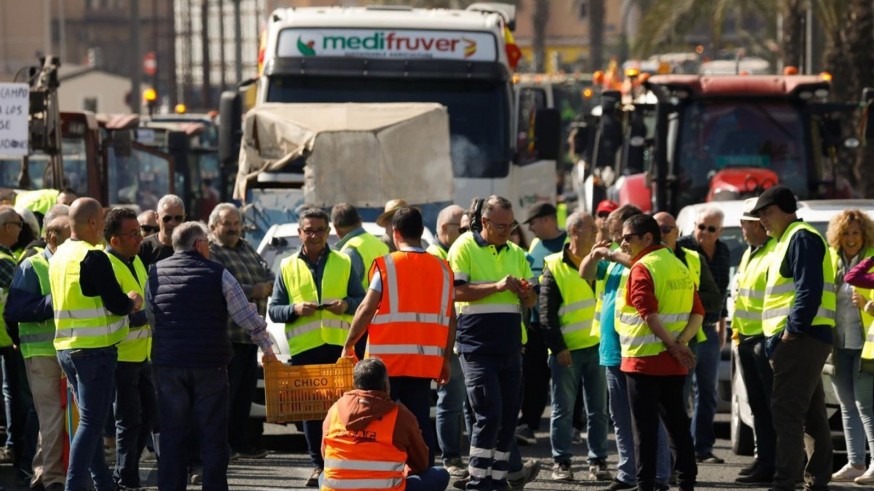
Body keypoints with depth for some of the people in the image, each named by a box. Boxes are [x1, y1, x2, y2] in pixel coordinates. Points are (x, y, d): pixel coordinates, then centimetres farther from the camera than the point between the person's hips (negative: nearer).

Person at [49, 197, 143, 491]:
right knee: (92, 422, -6)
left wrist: (123, 302, 17)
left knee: (90, 420, 16)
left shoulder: (60, 256, 11)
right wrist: (132, 302, 3)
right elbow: (117, 304, -18)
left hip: (66, 347, 9)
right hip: (95, 349, -9)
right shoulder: (94, 258, -17)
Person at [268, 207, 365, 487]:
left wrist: (347, 304, -11)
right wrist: (295, 310, -10)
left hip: (338, 345, -1)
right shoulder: (287, 267, 12)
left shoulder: (343, 264, 11)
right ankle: (318, 466, 8)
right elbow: (274, 309, 10)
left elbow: (361, 299, 11)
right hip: (304, 348, 1)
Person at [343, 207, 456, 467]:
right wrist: (445, 360, 14)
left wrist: (348, 345, 1)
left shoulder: (386, 265, -4)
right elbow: (450, 318, 7)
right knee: (420, 423, 6)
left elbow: (367, 309, -9)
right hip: (426, 360, 3)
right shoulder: (442, 268, 7)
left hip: (388, 358, -3)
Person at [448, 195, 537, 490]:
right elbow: (456, 291, -14)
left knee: (508, 417, 6)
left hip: (509, 347, 6)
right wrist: (497, 286, -21)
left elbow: (531, 301, 17)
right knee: (489, 414, -13)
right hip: (477, 347, -6)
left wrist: (526, 293, -6)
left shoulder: (515, 253, 15)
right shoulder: (464, 248, -3)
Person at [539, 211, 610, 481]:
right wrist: (558, 348, -12)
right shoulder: (555, 268, -5)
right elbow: (546, 315, -6)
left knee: (597, 410, 6)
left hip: (596, 346, 4)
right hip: (566, 350, -4)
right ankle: (561, 463, 8)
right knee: (563, 410, 2)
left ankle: (598, 462, 11)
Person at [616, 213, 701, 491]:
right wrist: (681, 342, -5)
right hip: (672, 363, 7)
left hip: (644, 359, -7)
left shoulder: (642, 268, -11)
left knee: (645, 426, -3)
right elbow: (698, 313, 7)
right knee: (676, 421, 12)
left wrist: (673, 345, -19)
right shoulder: (680, 267, 13)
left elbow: (649, 313, -22)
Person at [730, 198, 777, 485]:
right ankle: (764, 460, 19)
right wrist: (736, 332, 22)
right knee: (758, 405, 13)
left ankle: (773, 465, -7)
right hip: (746, 340, 10)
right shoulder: (749, 254, 17)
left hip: (766, 339, -10)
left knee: (773, 406, -7)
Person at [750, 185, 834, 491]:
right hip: (802, 340, 11)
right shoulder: (791, 239, 22)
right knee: (811, 414, 13)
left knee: (786, 411, -13)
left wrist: (792, 330, -22)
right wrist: (778, 340, 18)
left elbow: (809, 290, -21)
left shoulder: (801, 238, -10)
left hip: (800, 339, -11)